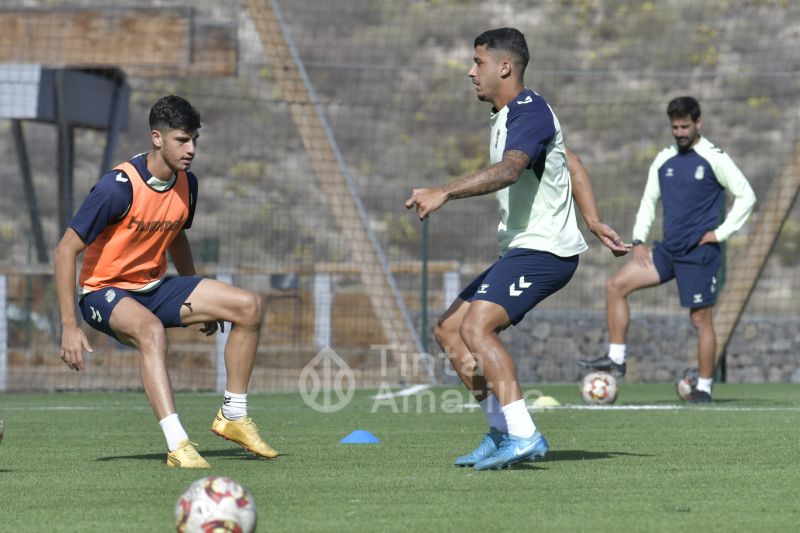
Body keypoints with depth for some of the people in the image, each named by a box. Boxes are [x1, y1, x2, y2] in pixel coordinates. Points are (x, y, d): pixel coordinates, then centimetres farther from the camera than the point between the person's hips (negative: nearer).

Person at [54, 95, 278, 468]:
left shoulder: (186, 184, -1)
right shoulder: (119, 187, -24)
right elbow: (66, 251, -21)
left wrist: (200, 303, 24)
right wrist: (69, 328, -25)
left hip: (155, 288, 7)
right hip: (105, 293, -7)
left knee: (248, 306, -6)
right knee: (151, 330, -40)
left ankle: (233, 416, 6)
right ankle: (177, 445, -45)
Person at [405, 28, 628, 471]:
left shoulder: (530, 113, -15)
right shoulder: (508, 116, 18)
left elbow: (508, 170, -35)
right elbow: (570, 164, 28)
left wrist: (443, 193, -42)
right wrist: (594, 221, 28)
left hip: (544, 249, -11)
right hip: (520, 250, 11)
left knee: (476, 326, -25)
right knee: (448, 330, 8)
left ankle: (523, 436, -29)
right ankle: (502, 432, 9)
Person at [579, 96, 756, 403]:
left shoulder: (715, 159, -6)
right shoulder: (664, 160, 11)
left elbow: (746, 196, -5)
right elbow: (649, 200, 18)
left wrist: (721, 232, -9)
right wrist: (639, 240, 6)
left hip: (700, 253, -6)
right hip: (668, 250, 6)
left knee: (700, 319, -4)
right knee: (616, 286, -4)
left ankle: (704, 388, 6)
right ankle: (615, 359, -3)